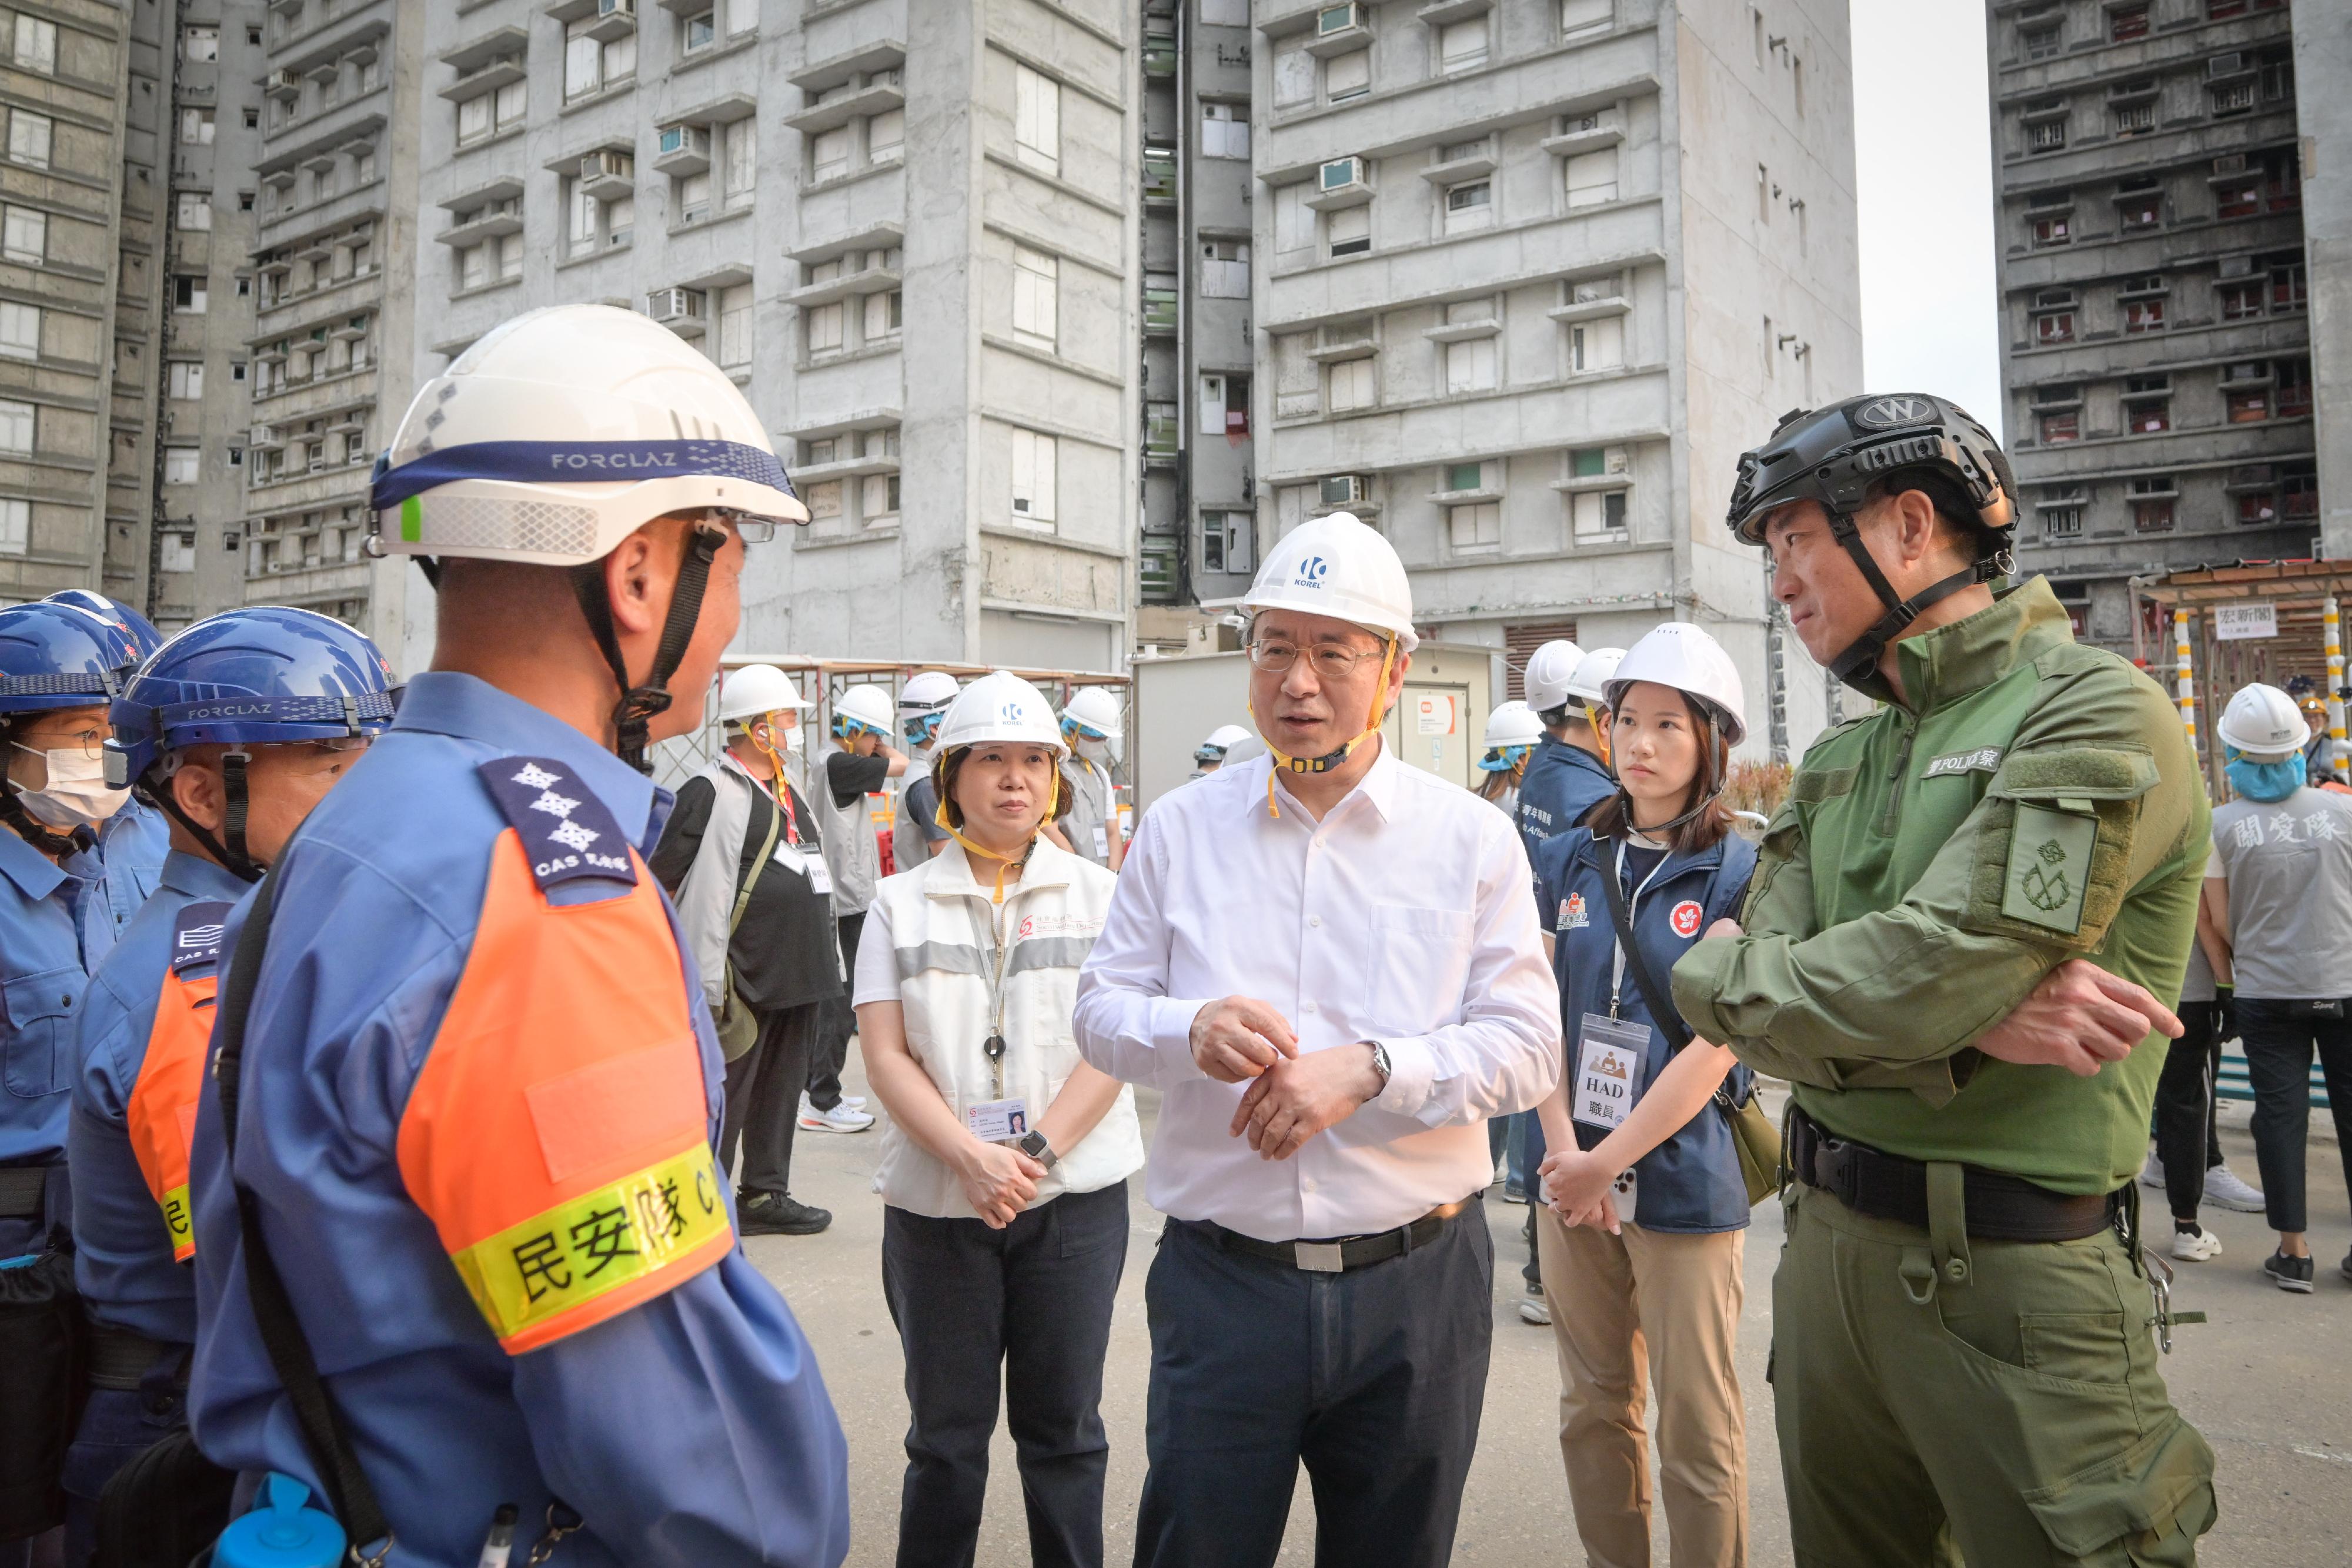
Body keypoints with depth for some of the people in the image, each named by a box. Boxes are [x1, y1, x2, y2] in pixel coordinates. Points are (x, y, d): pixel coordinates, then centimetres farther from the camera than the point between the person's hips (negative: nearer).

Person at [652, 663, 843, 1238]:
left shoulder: (787, 789, 16)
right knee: (723, 1094, 0)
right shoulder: (711, 790, -11)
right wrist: (708, 975, -16)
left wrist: (826, 958, 21)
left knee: (782, 1088, 15)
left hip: (799, 975, 9)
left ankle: (766, 1195, 26)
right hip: (744, 977, -8)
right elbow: (663, 879, -14)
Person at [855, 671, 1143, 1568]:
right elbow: (884, 1056, -3)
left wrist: (1036, 1151, -16)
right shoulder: (901, 904, 5)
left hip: (1074, 1196, 0)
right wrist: (971, 1157, -17)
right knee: (946, 1434, 11)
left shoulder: (1097, 895, 4)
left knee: (1063, 1428, 10)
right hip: (935, 1200, 0)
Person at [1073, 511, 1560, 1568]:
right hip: (1221, 1275, 0)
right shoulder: (1181, 828, 4)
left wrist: (1367, 1069, -19)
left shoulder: (1470, 837, 0)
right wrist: (1190, 1031, -18)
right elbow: (1101, 1010, 5)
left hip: (1416, 1285, 0)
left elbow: (1528, 1045, -4)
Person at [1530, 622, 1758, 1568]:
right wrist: (1563, 1150, -9)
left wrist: (1607, 1163, -14)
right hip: (1574, 1180, 4)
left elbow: (1715, 1046, -12)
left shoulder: (1737, 874, -6)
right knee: (1593, 1410, 16)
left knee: (1698, 1430, 7)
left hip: (1685, 1185, -3)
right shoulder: (1567, 862, 5)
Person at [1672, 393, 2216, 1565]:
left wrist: (1721, 973, -9)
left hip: (2015, 1281, -7)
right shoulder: (1837, 763, 10)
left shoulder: (2098, 716, -12)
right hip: (1829, 1245, 7)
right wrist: (1973, 1017, -18)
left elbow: (1926, 977, -25)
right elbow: (1752, 1005, -1)